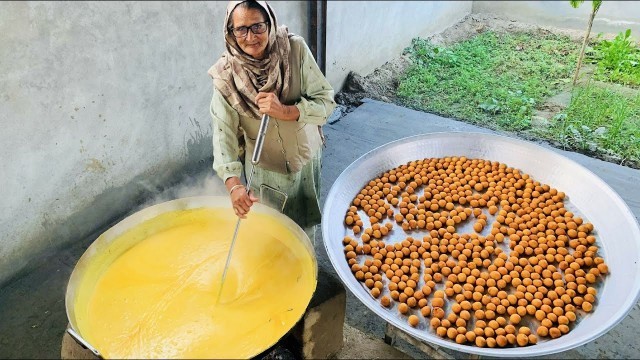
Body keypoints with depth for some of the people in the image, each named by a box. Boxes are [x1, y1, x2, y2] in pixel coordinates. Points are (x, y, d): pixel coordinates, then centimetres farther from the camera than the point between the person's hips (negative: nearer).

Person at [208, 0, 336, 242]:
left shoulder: (296, 50, -20)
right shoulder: (226, 76, -21)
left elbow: (326, 101, -18)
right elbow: (223, 133, -24)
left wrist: (285, 111, -35)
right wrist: (233, 184, -37)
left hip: (306, 159, 2)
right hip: (265, 168, -1)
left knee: (306, 226, 23)